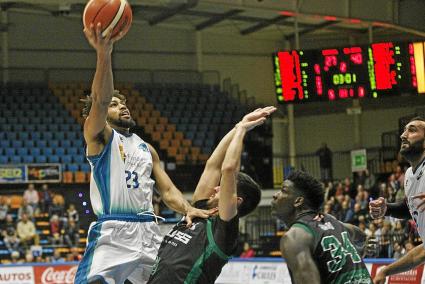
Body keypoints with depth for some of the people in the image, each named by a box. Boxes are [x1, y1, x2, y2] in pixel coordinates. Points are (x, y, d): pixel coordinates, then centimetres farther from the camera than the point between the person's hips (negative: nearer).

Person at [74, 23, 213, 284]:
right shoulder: (99, 135, 4)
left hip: (149, 232, 6)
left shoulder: (147, 149, 23)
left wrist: (188, 209, -7)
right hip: (113, 232, -6)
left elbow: (168, 190, 16)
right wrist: (104, 54, -32)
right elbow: (100, 99, -16)